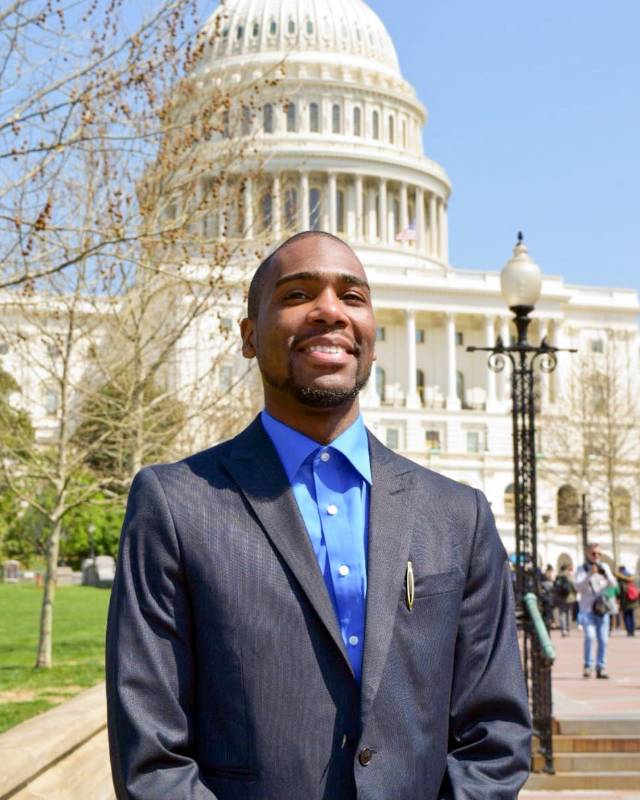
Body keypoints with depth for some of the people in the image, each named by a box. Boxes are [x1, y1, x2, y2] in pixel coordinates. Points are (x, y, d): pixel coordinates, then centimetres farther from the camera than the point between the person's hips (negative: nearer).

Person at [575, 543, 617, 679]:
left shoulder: (604, 567, 10)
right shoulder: (582, 569, 3)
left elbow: (613, 584, 0)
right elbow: (578, 587, -10)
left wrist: (605, 573, -17)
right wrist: (590, 574, -22)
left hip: (602, 609, 3)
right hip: (587, 609, -3)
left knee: (603, 639, -1)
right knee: (590, 636, -19)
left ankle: (601, 669, 9)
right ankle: (588, 666, -8)